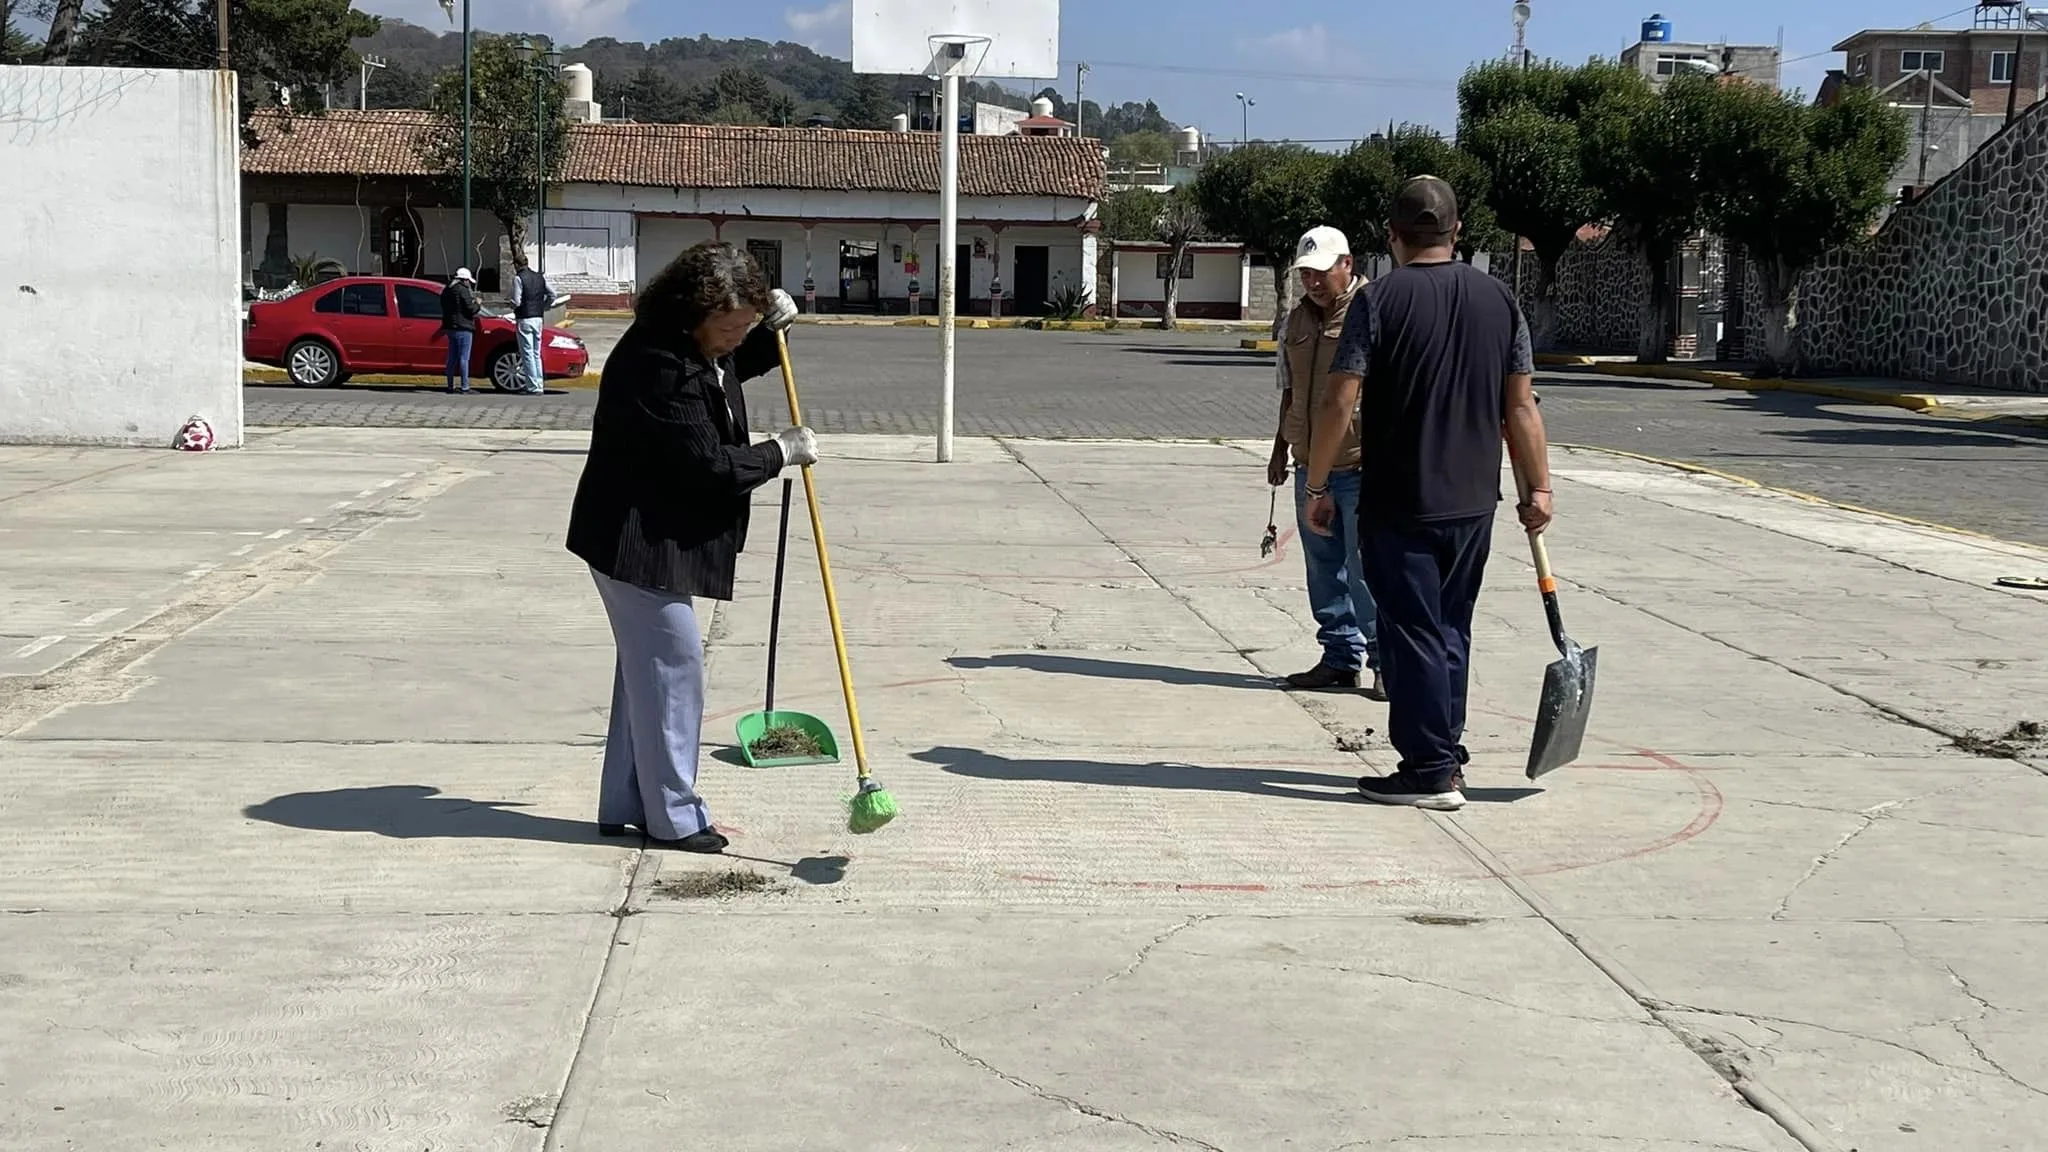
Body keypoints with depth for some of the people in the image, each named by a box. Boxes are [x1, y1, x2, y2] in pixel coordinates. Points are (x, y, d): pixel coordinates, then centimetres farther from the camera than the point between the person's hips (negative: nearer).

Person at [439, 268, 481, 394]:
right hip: (463, 328, -9)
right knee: (464, 358, -7)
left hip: (450, 327, 9)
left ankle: (450, 386, 16)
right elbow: (471, 309, -17)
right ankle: (464, 387, -10)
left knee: (452, 358, 13)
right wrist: (478, 304, 5)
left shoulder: (447, 290, 15)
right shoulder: (463, 290, -13)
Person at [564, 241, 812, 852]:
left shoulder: (700, 349, 5)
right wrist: (782, 452, -12)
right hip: (635, 541, -11)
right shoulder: (656, 365, -26)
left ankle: (625, 805, 25)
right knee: (670, 664, -5)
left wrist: (772, 331, 10)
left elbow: (735, 366, 31)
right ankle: (674, 816, 5)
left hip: (660, 534, 11)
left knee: (647, 664, 15)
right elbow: (707, 465, -26)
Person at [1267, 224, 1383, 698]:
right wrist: (1280, 450, 23)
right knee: (1323, 570, 11)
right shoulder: (1298, 319, 14)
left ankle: (1386, 662, 3)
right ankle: (1341, 658, 20)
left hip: (1361, 467, -7)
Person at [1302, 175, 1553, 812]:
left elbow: (1339, 403, -13)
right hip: (1474, 502, 5)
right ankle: (1446, 752, 24)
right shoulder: (1498, 299, 4)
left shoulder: (1379, 299, -9)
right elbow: (1521, 406, 6)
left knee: (1412, 632, 0)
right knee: (1451, 630, 17)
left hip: (1397, 504, -5)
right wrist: (1537, 488, 11)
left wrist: (1317, 486, -4)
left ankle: (1431, 771, 0)